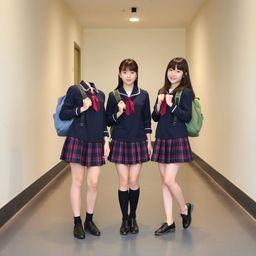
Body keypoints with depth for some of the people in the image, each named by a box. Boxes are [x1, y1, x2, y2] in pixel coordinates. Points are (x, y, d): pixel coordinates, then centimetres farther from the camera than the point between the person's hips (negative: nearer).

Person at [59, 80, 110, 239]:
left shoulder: (100, 94, 15)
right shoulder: (75, 90, 0)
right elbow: (63, 114, -2)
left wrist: (106, 142, 11)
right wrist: (82, 108, -13)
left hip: (96, 142, 4)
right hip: (78, 140, -4)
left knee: (94, 183, 1)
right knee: (78, 181, 2)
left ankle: (89, 221, 17)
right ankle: (77, 223, 11)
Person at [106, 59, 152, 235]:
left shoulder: (143, 95, 4)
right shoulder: (114, 95, 1)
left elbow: (147, 121, 8)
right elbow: (109, 121, 3)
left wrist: (149, 142, 6)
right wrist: (118, 113, -15)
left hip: (138, 142, 1)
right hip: (120, 141, -1)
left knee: (134, 181, 4)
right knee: (123, 181, 2)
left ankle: (133, 218, 18)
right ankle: (125, 219, 13)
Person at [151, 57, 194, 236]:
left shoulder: (186, 92, -5)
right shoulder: (162, 91, 13)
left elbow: (187, 117, -13)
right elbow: (155, 118, 13)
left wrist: (171, 105, -19)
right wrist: (159, 105, -4)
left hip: (177, 140, -6)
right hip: (162, 139, 7)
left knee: (169, 180, -11)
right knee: (164, 181, 7)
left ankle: (185, 208, 18)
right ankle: (169, 222, 15)